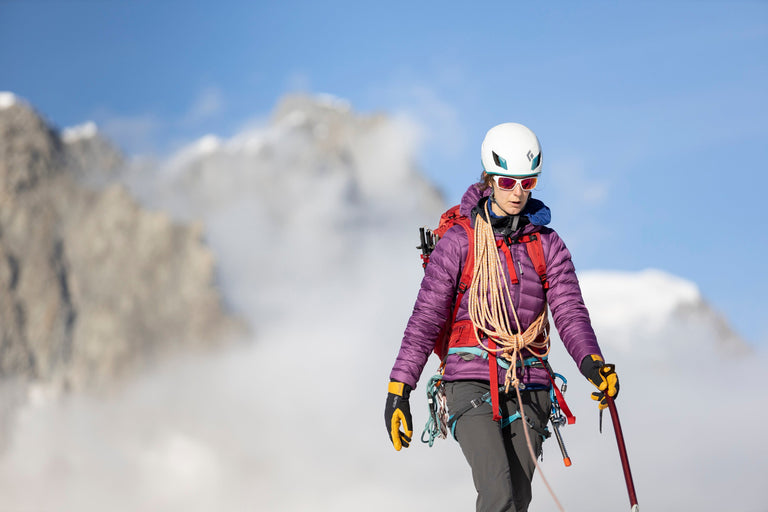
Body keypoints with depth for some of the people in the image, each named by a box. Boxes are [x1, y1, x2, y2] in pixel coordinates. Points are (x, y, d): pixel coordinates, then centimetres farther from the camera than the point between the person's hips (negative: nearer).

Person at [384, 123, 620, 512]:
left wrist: (591, 362, -22)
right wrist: (398, 390, -6)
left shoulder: (547, 244, 8)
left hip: (528, 387, 3)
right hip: (471, 381, -3)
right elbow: (426, 318, 0)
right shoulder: (459, 242, 0)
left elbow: (570, 311, -2)